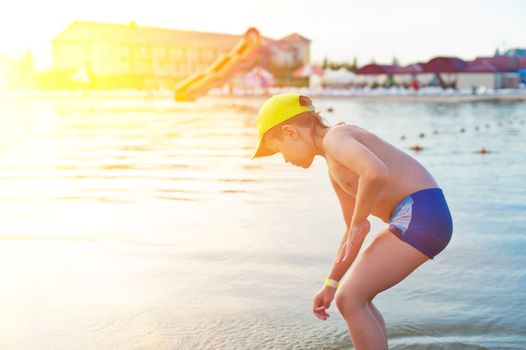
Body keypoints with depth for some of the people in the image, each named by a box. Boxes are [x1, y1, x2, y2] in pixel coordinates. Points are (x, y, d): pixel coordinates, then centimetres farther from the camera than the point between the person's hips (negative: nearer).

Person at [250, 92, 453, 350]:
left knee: (349, 300, -7)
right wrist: (331, 284, 24)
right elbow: (353, 233, 26)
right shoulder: (335, 168, 21)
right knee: (355, 295, 20)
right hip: (421, 219, 10)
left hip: (420, 217, -10)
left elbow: (376, 173, -30)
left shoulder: (335, 137, -9)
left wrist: (359, 221, -15)